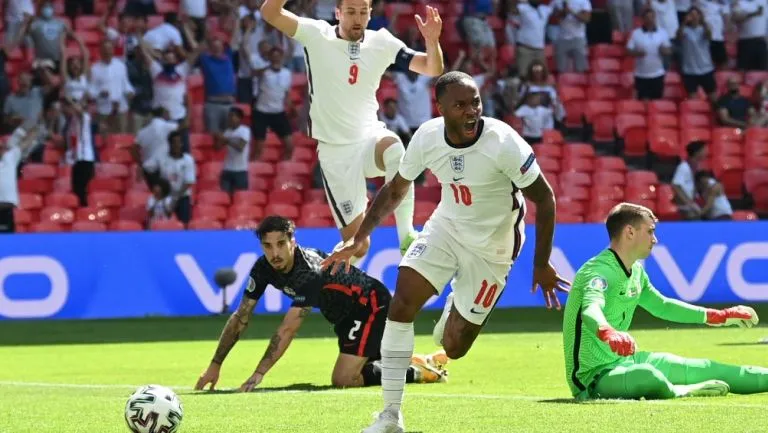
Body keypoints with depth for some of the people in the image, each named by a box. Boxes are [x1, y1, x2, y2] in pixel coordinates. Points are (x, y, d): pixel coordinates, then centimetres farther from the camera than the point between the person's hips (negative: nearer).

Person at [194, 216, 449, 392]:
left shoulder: (309, 272, -36)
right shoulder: (263, 269, -15)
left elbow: (288, 330, -39)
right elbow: (241, 317, -9)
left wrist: (258, 374, -41)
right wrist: (215, 365, -13)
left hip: (371, 304, -9)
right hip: (346, 314, 9)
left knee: (343, 380, -19)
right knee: (351, 372, 22)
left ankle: (418, 371, -5)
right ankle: (425, 363, 34)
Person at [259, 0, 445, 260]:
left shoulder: (382, 43, 1)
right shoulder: (317, 36, -6)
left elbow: (432, 69, -2)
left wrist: (432, 41, -24)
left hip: (370, 137, 1)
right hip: (334, 151, -1)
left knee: (393, 149, -38)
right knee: (356, 243, -6)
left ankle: (406, 236, -32)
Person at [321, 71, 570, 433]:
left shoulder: (503, 143, -28)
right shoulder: (427, 137, -16)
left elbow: (544, 199, -17)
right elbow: (396, 189, 2)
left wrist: (542, 265, -15)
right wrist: (359, 240, -3)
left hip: (491, 247, -3)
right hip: (446, 227, 3)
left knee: (454, 347, -2)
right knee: (401, 304, -18)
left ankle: (457, 307, 37)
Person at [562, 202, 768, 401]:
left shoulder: (636, 271, 9)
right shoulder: (599, 271, -21)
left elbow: (662, 306, 28)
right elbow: (591, 309, -43)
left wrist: (720, 316, 32)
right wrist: (608, 333, -66)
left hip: (624, 362, 9)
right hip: (594, 377, -9)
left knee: (703, 369, 10)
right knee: (646, 376, -38)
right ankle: (684, 392, -9)